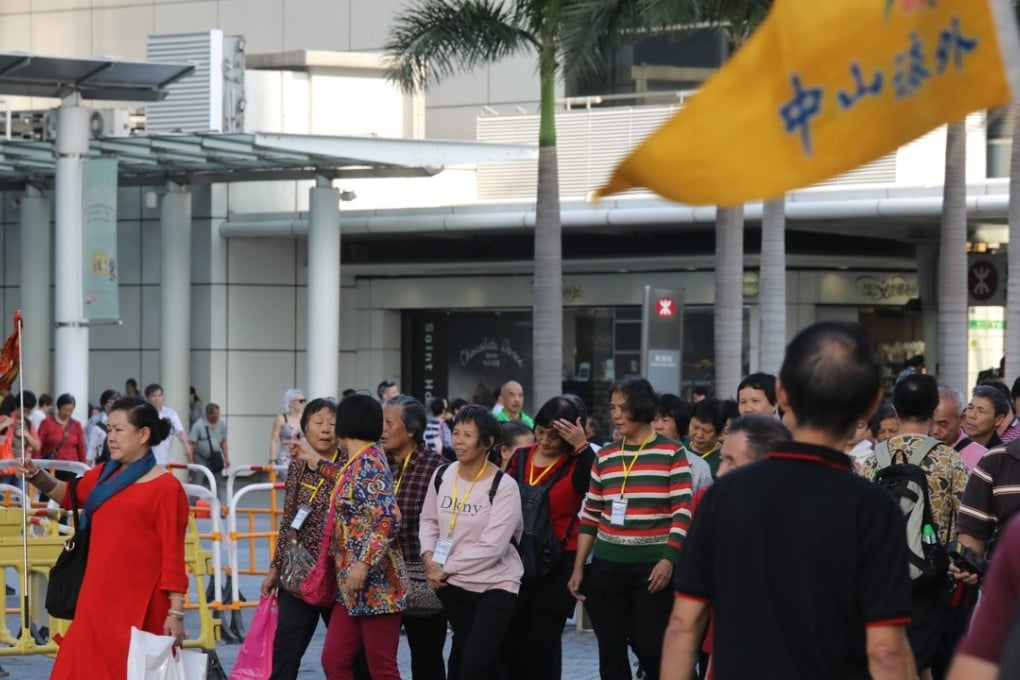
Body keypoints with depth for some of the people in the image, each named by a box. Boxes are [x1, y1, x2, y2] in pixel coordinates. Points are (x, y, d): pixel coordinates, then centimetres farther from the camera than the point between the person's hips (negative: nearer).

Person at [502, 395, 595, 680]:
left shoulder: (578, 464, -7)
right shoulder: (521, 457, 7)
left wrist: (582, 447, -28)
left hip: (558, 564, -5)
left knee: (543, 643, -2)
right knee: (509, 642, 7)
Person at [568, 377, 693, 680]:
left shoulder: (672, 453, -2)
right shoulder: (605, 457, 11)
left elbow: (683, 511, -6)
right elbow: (590, 516, 14)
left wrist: (668, 559, -16)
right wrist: (578, 567, 8)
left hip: (652, 566, -4)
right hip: (607, 566, 5)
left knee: (650, 647, -9)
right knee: (610, 652, 5)